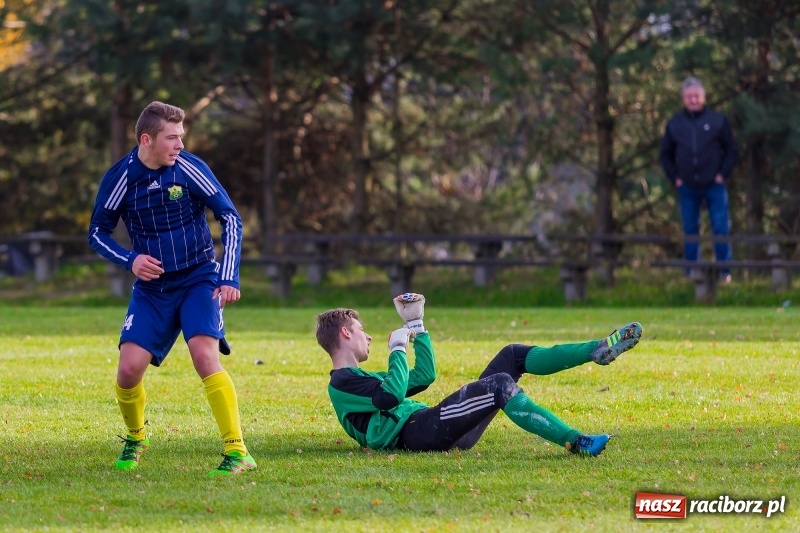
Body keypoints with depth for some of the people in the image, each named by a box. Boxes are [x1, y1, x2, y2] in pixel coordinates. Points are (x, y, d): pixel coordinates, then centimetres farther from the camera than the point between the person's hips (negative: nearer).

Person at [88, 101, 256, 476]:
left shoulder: (190, 169, -12)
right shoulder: (120, 177, -8)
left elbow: (230, 218, -6)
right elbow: (97, 232, 4)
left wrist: (229, 278, -14)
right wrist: (130, 260, -15)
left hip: (198, 279, -2)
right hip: (152, 287, 2)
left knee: (205, 357, -23)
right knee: (129, 370, -9)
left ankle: (237, 452, -20)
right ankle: (135, 439, 21)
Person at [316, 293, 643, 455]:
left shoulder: (361, 378, 32)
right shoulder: (342, 383, 0)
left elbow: (424, 376, 34)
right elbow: (392, 395, -18)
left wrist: (416, 325, 31)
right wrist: (397, 349, -4)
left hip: (439, 431, 10)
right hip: (419, 433, -10)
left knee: (512, 356, 6)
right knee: (499, 384, -29)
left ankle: (598, 350, -2)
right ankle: (575, 442, -39)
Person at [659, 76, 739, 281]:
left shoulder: (717, 120, 0)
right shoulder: (675, 123, 5)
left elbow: (732, 150, 3)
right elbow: (665, 154, 14)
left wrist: (722, 174, -5)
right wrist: (675, 178, 4)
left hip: (714, 186, -2)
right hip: (687, 188, 2)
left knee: (721, 229, -2)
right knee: (690, 231, 6)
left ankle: (725, 272, 5)